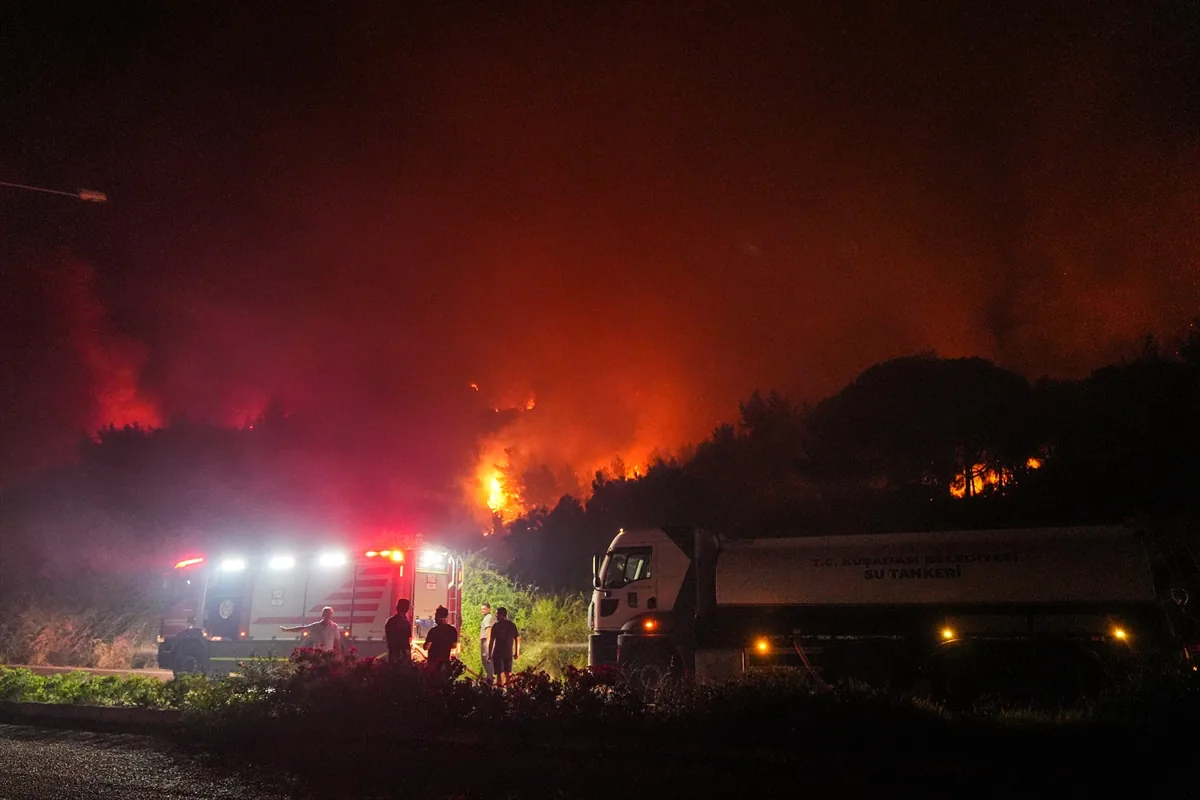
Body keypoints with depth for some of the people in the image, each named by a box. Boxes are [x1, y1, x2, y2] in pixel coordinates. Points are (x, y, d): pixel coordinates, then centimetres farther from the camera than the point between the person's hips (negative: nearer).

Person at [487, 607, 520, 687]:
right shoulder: (512, 625, 6)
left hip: (498, 653, -4)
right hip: (509, 653, 4)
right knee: (508, 673, 16)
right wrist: (517, 652, 15)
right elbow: (517, 639, 8)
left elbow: (492, 641, -8)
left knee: (500, 673, -1)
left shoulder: (496, 625, -8)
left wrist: (489, 654, -3)